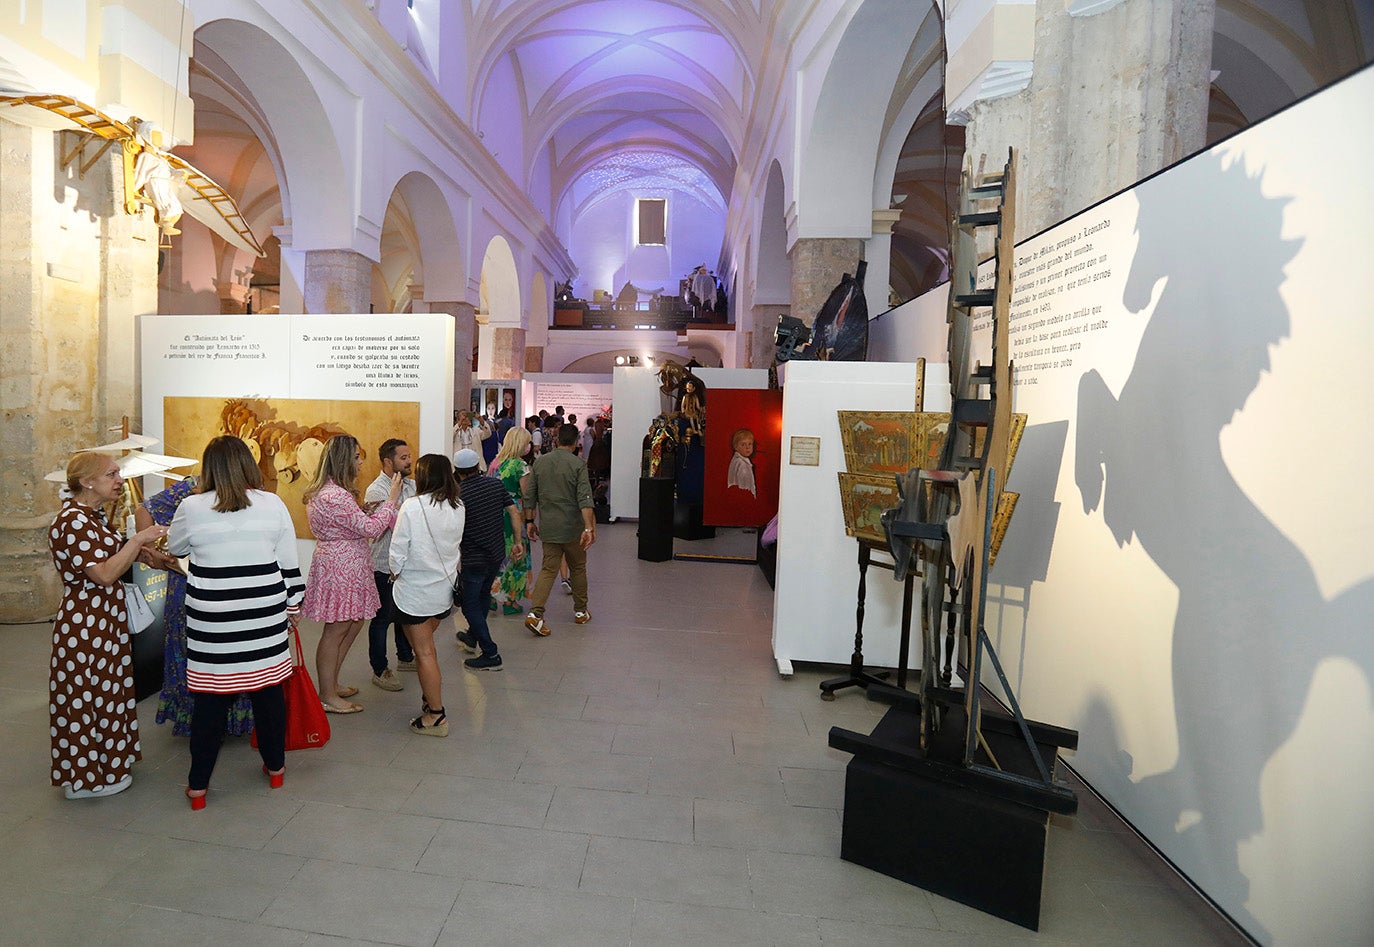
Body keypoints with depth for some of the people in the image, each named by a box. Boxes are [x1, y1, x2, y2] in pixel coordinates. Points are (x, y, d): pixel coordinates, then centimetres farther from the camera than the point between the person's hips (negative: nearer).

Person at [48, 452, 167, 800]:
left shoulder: (93, 517, 10)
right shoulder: (72, 521, -20)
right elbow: (104, 574, -25)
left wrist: (138, 550, 1)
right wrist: (137, 540, -23)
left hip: (104, 620, 10)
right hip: (85, 624, -10)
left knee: (103, 691, 19)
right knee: (89, 694, 3)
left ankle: (105, 764, 34)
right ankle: (88, 777, 18)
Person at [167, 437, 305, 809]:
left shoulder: (192, 508, -5)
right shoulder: (273, 504, -3)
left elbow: (173, 547, 15)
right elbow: (289, 564, 1)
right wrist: (291, 606, 12)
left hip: (211, 619, -1)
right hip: (265, 617, 1)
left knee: (211, 697, 9)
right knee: (268, 690, 13)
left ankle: (198, 785, 22)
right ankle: (275, 767, 29)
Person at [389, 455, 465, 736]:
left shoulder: (412, 507, -19)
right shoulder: (458, 508, -3)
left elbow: (399, 551, -13)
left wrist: (395, 573, 5)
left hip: (415, 591, -5)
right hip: (445, 588, 5)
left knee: (424, 652, 5)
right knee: (426, 646, 24)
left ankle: (436, 716, 12)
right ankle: (431, 697, 33)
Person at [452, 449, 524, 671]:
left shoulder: (457, 495, -15)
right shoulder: (495, 484, -2)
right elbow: (515, 513, -2)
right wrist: (518, 541, 6)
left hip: (473, 559, -6)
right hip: (497, 554, 6)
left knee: (470, 605, 5)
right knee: (483, 595, 25)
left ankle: (491, 655, 4)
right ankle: (472, 638, 44)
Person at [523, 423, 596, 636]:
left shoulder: (540, 462, 4)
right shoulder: (578, 464, -10)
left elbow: (530, 496, 7)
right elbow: (584, 498, -19)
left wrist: (530, 521, 16)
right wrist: (589, 527, -22)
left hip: (548, 527, 3)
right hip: (572, 527, -3)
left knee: (548, 569, 6)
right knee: (578, 568, 14)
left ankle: (535, 613, -8)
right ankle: (580, 612, 25)